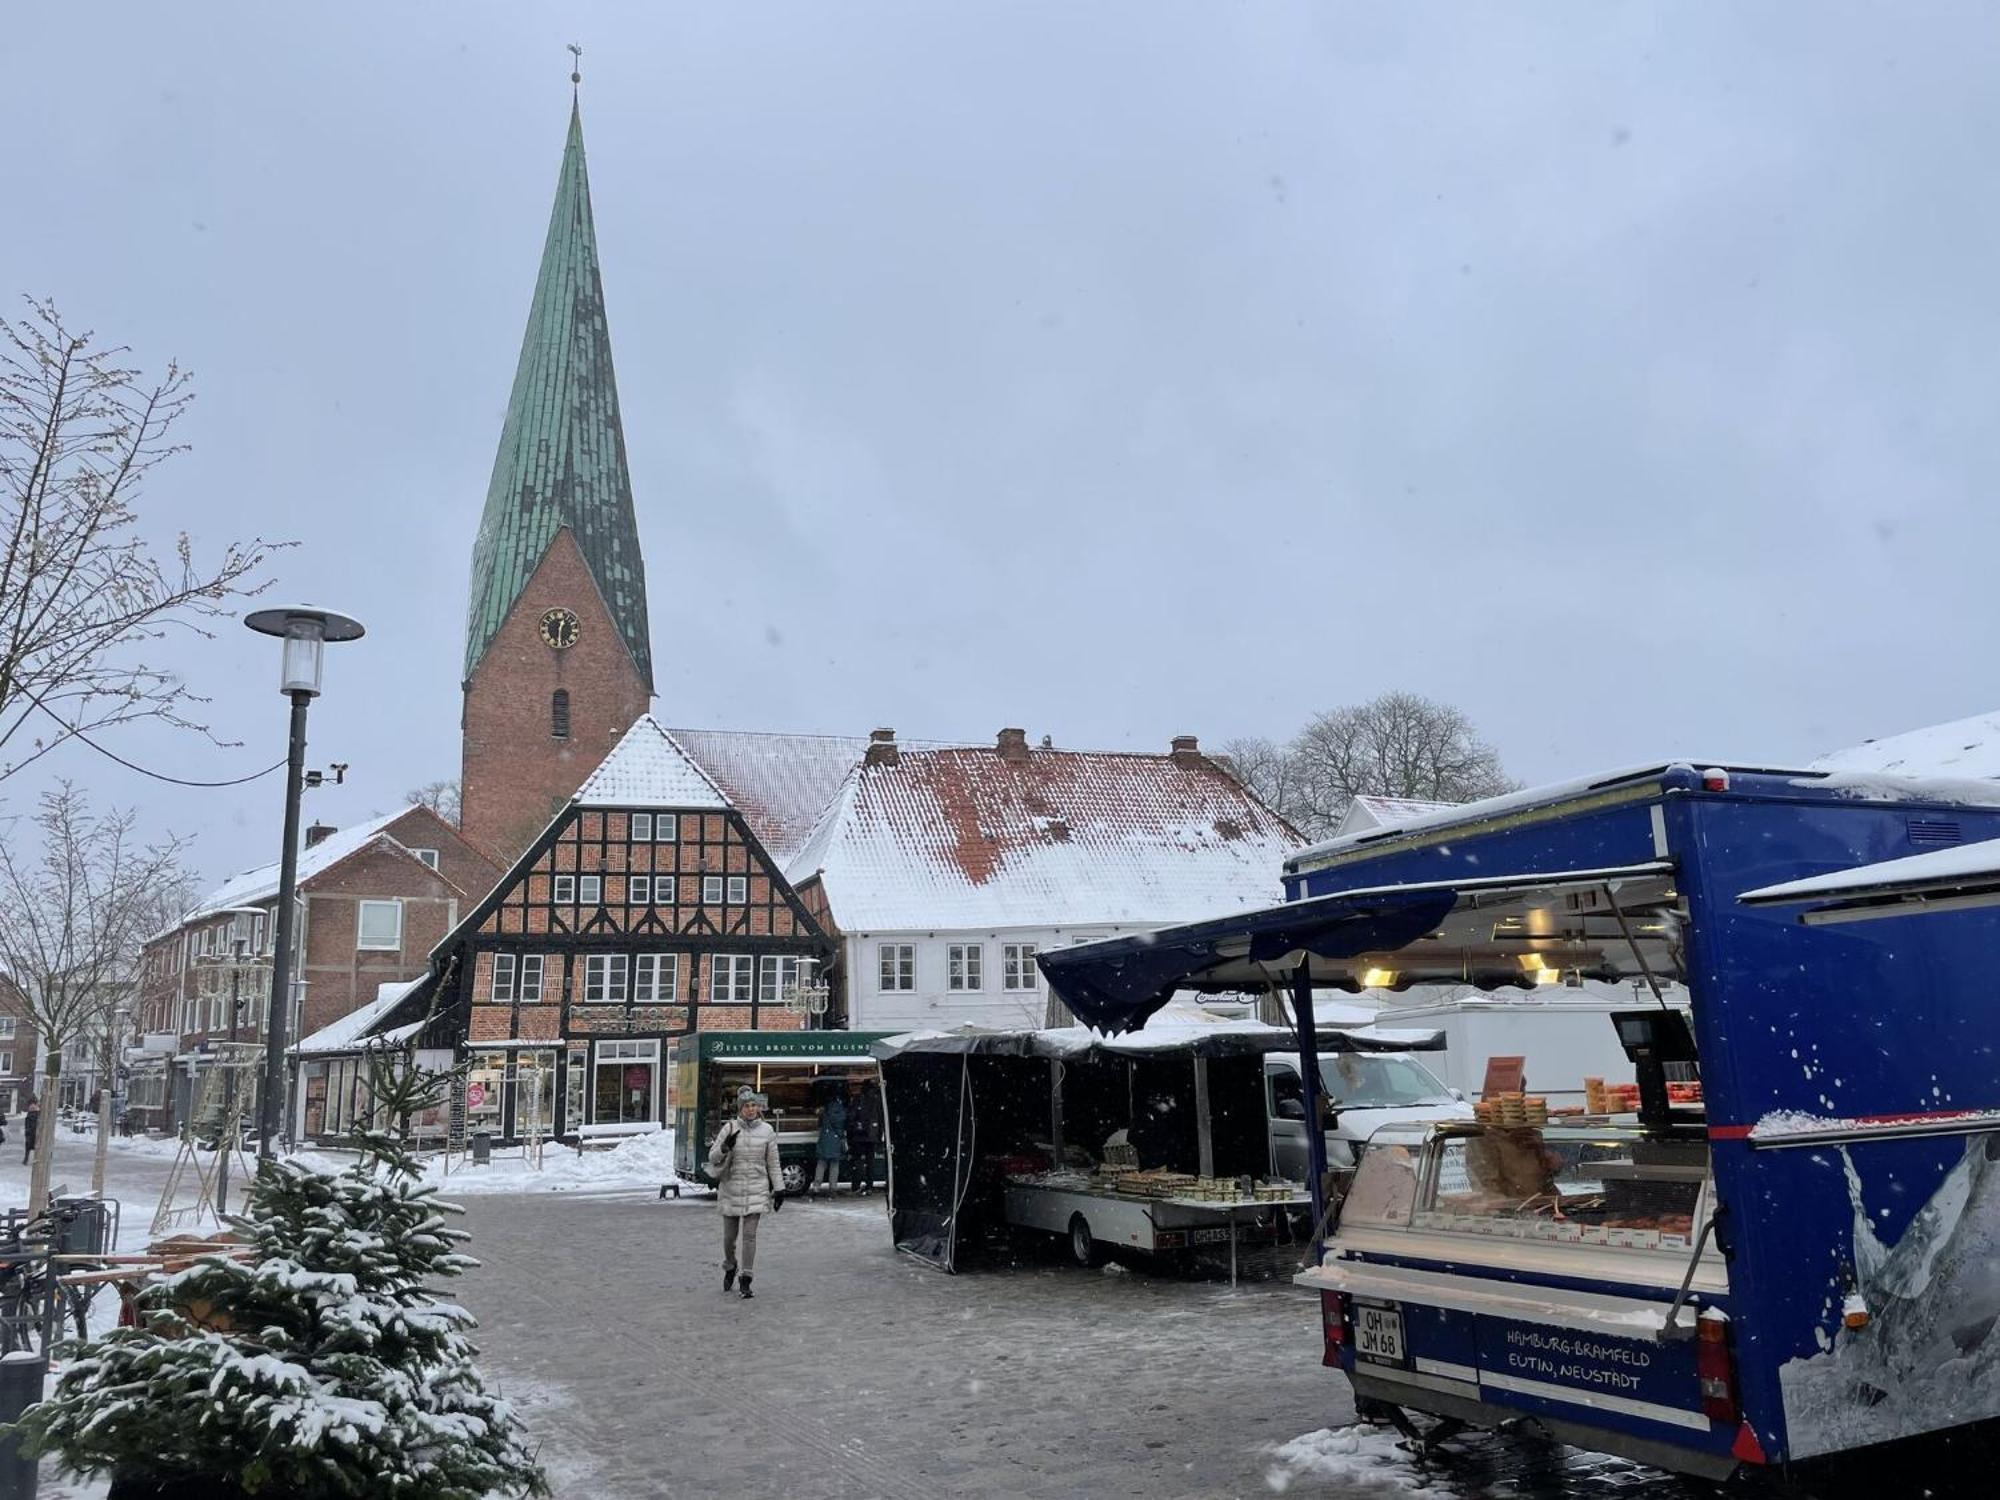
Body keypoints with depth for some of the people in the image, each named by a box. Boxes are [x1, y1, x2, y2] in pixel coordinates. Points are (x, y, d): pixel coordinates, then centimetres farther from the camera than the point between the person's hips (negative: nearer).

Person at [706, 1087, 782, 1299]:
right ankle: (730, 1268, 37)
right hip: (731, 1188, 0)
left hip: (756, 1190, 0)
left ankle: (746, 1280, 2)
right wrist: (725, 1147, -21)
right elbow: (712, 1157, -1)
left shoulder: (767, 1131, 1)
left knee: (750, 1234, -6)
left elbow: (773, 1163, 8)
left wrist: (779, 1189, 7)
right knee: (729, 1235, 9)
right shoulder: (730, 1128, -3)